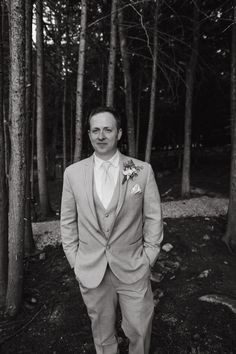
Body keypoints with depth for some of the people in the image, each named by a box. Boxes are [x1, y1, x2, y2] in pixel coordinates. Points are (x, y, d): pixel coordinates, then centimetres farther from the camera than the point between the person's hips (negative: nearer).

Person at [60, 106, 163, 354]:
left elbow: (153, 218, -1)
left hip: (133, 269, -1)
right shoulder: (72, 173, -4)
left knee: (139, 331, 14)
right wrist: (75, 262, 3)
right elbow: (67, 221, 3)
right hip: (90, 271, 1)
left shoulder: (143, 170, -8)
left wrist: (147, 259, -2)